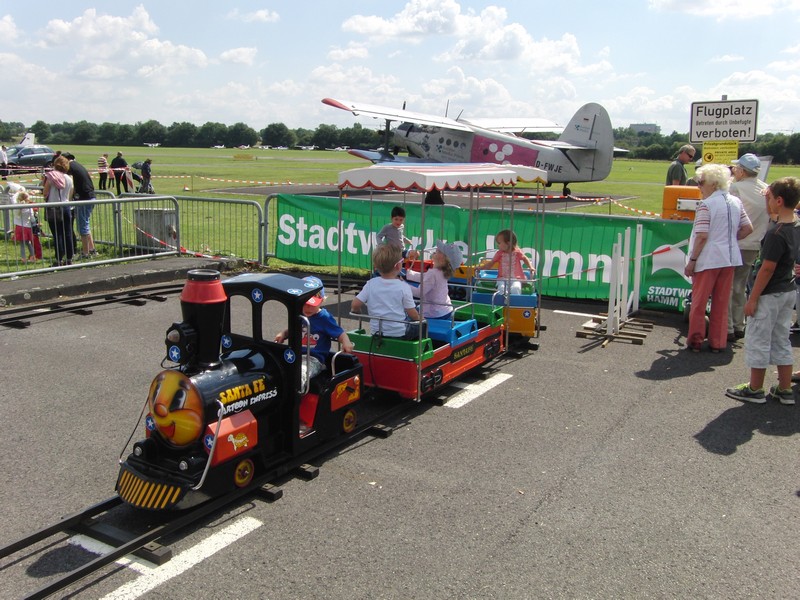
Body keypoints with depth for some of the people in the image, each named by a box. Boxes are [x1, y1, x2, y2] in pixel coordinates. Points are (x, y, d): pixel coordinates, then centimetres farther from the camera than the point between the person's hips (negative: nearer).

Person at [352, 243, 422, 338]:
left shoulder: (371, 284, -6)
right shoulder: (403, 287, -14)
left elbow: (355, 305, -7)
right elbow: (412, 314, -9)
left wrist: (356, 311, 15)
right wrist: (419, 318, 13)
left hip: (376, 332, 4)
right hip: (399, 333, -4)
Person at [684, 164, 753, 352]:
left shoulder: (706, 204, -14)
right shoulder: (735, 202, 6)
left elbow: (702, 236, -18)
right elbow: (748, 229, 9)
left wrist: (691, 260, -12)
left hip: (708, 259, -6)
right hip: (730, 258, 6)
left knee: (699, 301, 6)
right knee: (722, 302, 13)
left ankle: (695, 341, 13)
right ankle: (718, 342, 19)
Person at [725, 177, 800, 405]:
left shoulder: (776, 233, -23)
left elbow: (767, 269, -21)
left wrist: (753, 299, -16)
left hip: (769, 294, -9)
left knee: (758, 340, 4)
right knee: (781, 340, 16)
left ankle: (755, 389, 14)